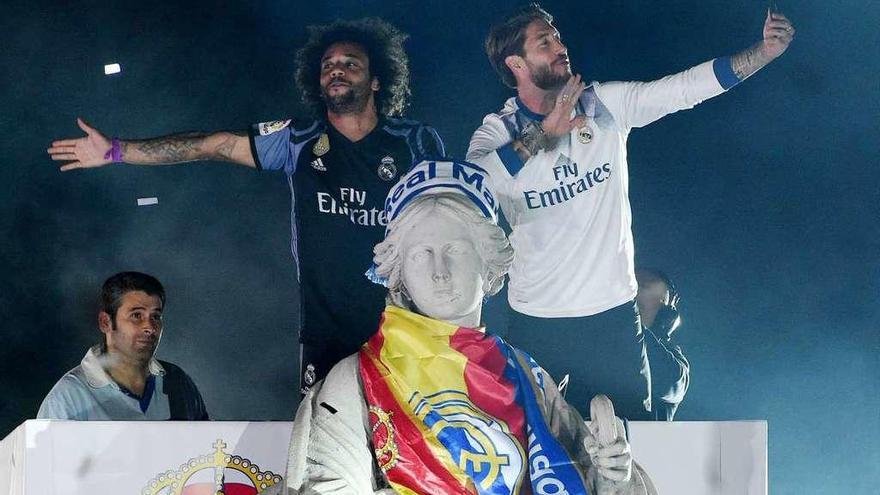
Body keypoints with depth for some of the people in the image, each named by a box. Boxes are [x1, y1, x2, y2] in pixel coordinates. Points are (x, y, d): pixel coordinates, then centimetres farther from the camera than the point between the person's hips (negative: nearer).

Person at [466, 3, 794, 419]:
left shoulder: (606, 106, -1)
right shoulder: (497, 132, -7)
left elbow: (686, 87, -8)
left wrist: (764, 51, -19)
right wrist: (543, 134, -31)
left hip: (613, 314, 2)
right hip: (538, 322, -2)